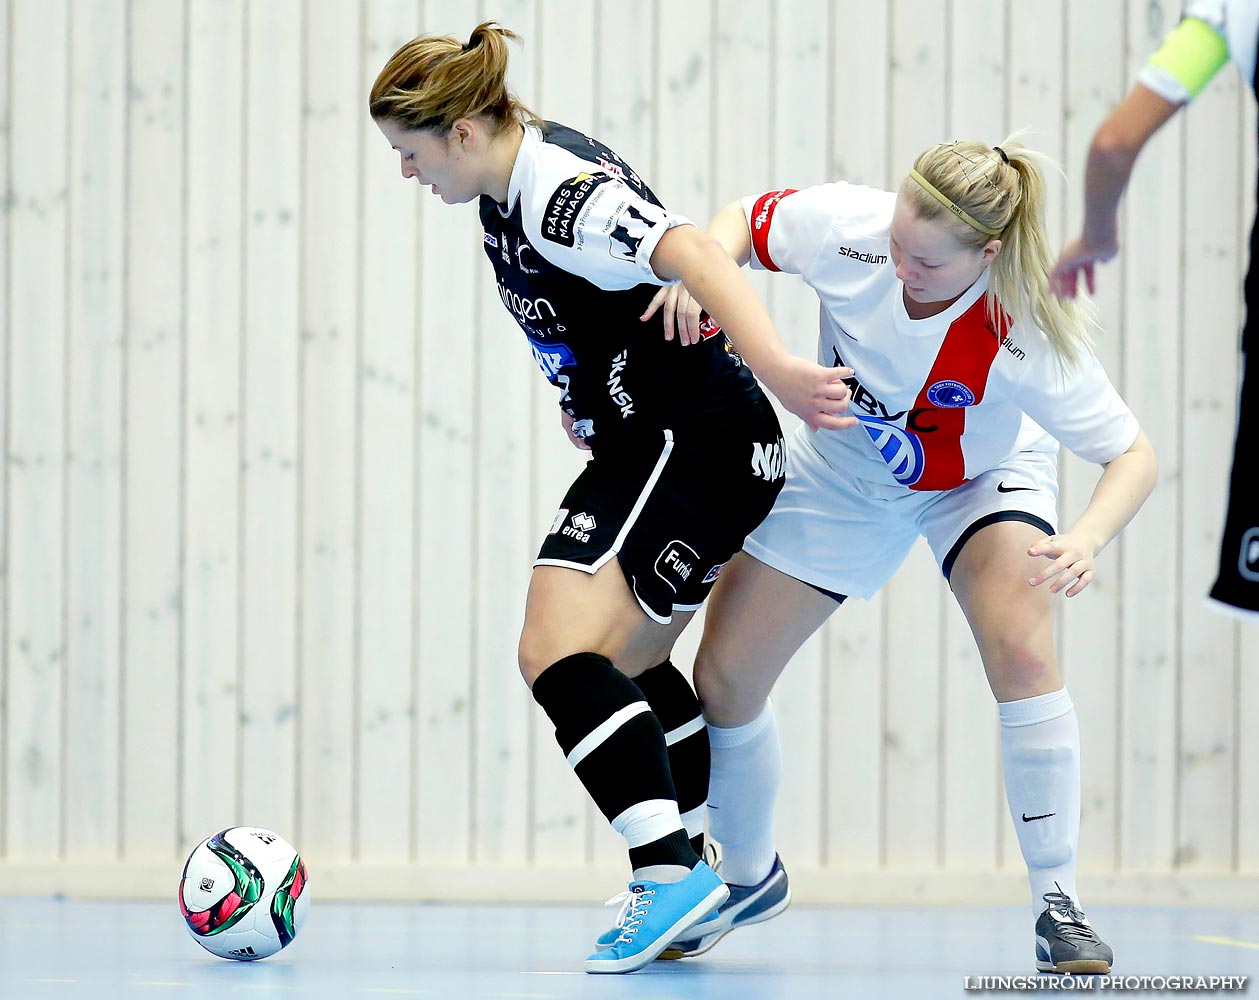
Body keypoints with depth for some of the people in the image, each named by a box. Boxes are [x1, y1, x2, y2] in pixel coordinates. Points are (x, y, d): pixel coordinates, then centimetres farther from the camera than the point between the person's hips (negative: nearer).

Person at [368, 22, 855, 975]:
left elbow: (695, 254, -36)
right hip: (656, 445, 11)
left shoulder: (562, 194, -21)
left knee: (559, 653, -21)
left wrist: (772, 364, -48)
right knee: (626, 662, 23)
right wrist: (591, 399, 24)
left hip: (695, 444, -11)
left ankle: (670, 872, -28)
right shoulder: (516, 187, 10)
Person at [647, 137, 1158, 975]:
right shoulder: (849, 226, -32)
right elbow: (744, 221, -10)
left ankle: (1058, 904, -18)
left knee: (1022, 651, -30)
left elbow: (1133, 454, -29)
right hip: (843, 469, 3)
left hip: (983, 477, -3)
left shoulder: (1026, 335, -37)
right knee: (724, 676, 0)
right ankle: (750, 877, 27)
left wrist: (1089, 537, -49)